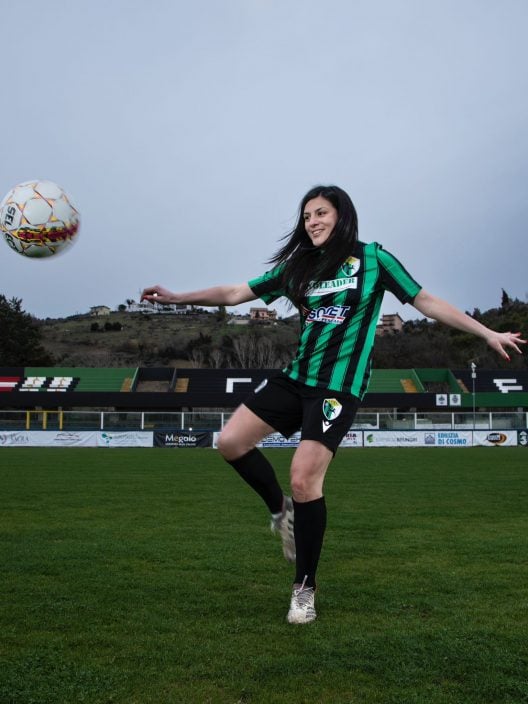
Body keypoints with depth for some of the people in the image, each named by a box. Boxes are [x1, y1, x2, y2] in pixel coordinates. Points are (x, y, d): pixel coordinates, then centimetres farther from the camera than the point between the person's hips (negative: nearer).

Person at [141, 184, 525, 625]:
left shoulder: (372, 258, 0)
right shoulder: (297, 267, 11)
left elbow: (426, 302, 4)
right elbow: (234, 294, 12)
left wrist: (489, 334, 4)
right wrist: (176, 298, 5)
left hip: (340, 386, -5)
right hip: (296, 377, 5)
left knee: (304, 479, -14)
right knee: (231, 442, -6)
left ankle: (305, 587, 5)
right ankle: (281, 509, 20)